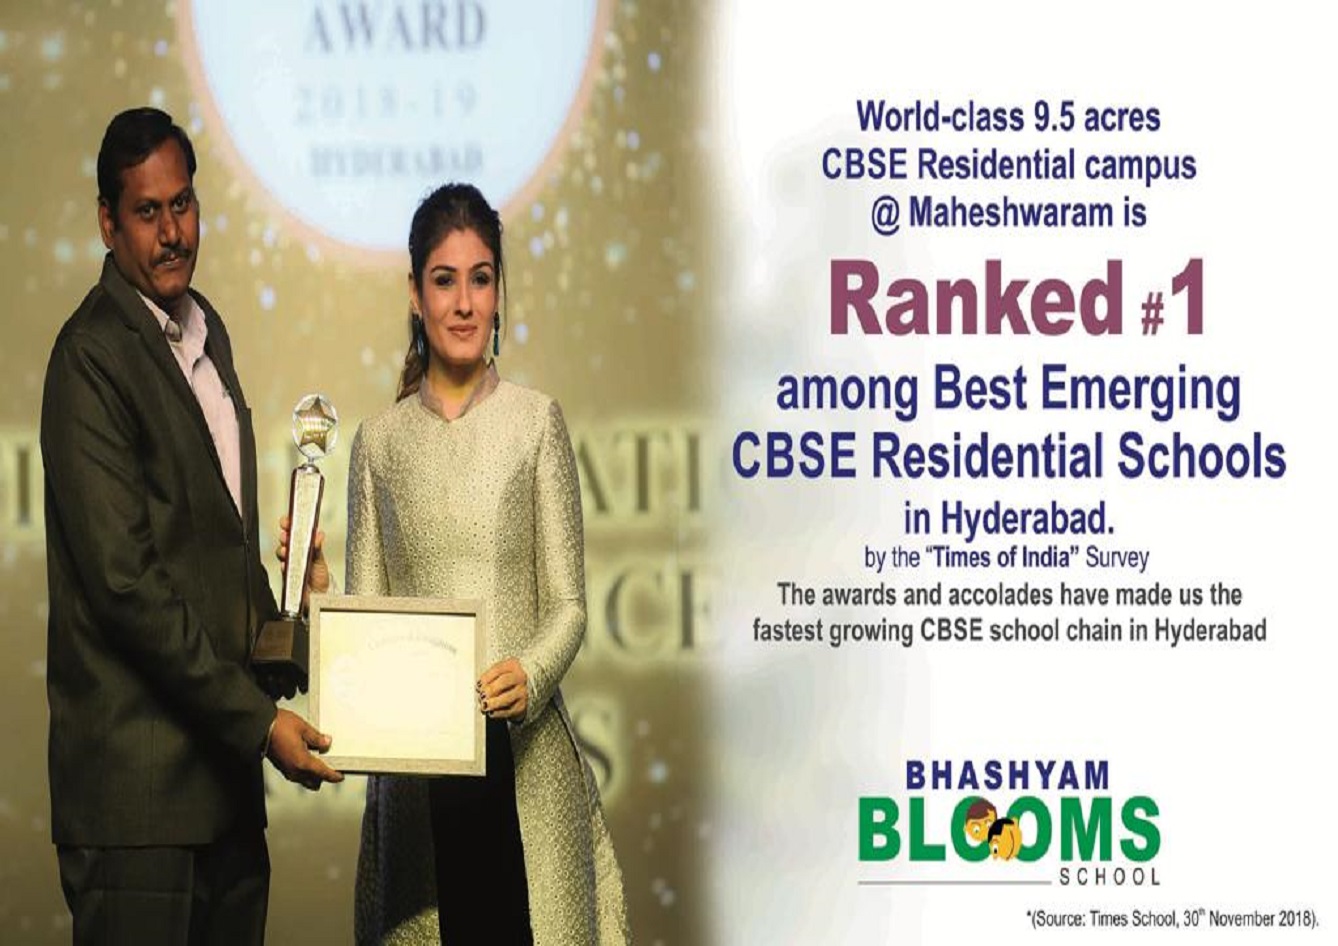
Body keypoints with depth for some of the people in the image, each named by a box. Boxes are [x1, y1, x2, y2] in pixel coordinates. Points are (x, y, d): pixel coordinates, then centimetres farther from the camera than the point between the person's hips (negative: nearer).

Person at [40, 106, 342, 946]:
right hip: (138, 788, -8)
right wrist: (258, 719, -16)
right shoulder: (93, 357, -12)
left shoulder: (206, 330, 16)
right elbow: (124, 582, -18)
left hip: (224, 767, 8)